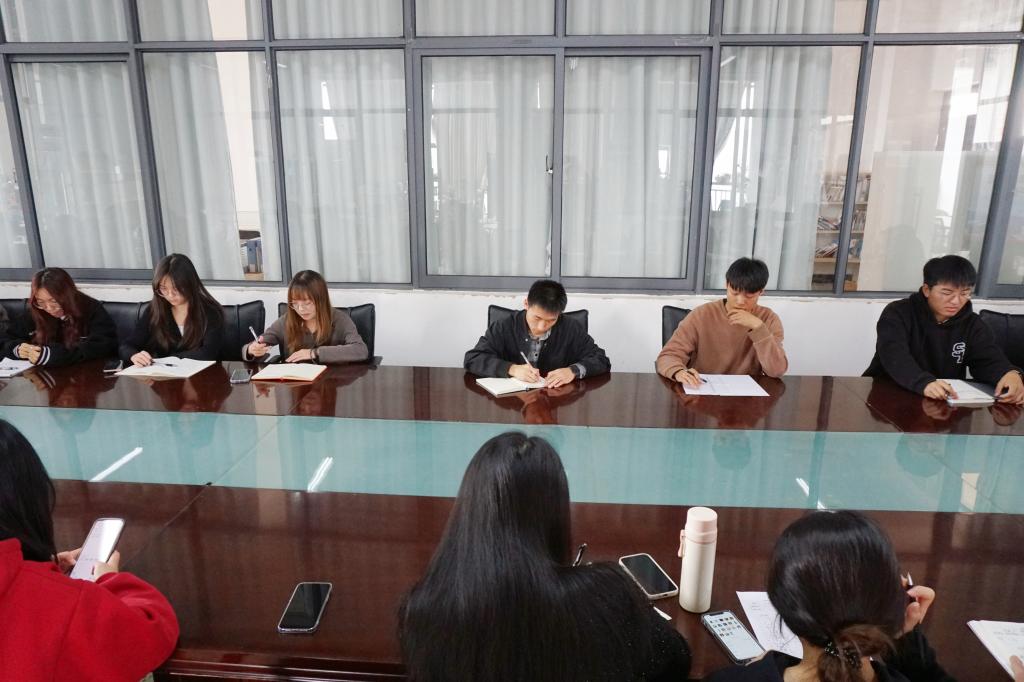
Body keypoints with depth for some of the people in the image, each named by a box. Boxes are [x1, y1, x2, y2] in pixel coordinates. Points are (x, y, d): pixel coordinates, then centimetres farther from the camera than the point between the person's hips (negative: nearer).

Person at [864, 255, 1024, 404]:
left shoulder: (973, 324, 9)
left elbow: (990, 360, -3)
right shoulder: (898, 314, -10)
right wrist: (924, 383, -45)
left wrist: (1010, 373, -27)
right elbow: (894, 356, -26)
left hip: (945, 403, 6)